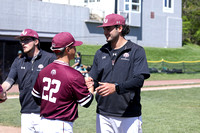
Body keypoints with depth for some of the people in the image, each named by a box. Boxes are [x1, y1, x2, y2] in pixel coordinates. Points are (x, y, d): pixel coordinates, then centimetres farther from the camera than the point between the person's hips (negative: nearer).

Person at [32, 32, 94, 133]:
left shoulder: (44, 71, 4)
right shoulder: (74, 76, -17)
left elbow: (36, 96, 14)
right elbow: (86, 103, -8)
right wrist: (91, 88, 11)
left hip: (44, 121, 8)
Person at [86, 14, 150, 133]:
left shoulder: (136, 51, -1)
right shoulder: (101, 52, 15)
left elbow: (139, 80, -13)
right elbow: (94, 79, 16)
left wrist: (116, 87, -27)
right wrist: (90, 82, -9)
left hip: (129, 115, -4)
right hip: (103, 115, 5)